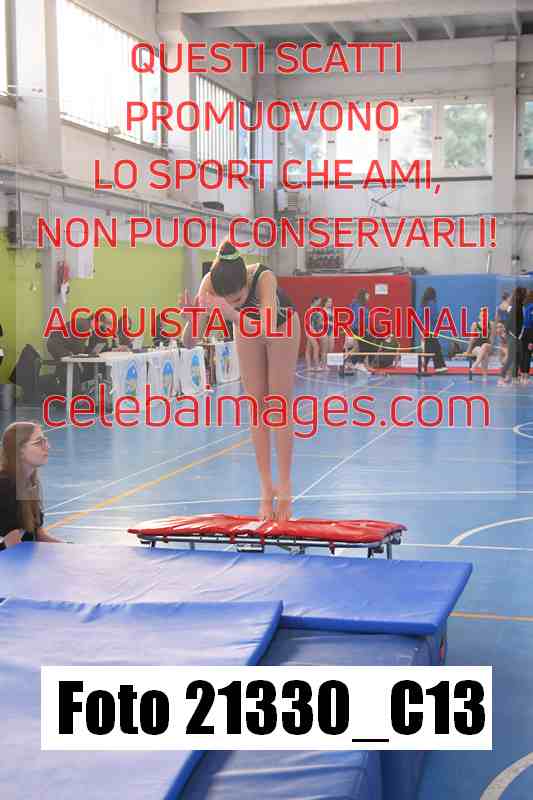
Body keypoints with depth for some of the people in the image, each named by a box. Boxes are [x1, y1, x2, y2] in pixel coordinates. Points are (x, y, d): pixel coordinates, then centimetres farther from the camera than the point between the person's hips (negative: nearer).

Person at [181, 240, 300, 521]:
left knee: (280, 404, -3)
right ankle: (267, 487, 7)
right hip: (247, 326, 3)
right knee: (257, 406, 2)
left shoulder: (264, 277, -44)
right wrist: (191, 321, -55)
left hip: (281, 324, -3)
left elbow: (268, 332, -56)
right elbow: (189, 342, -35)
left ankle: (285, 486, 2)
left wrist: (233, 314, -67)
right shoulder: (209, 284, -35)